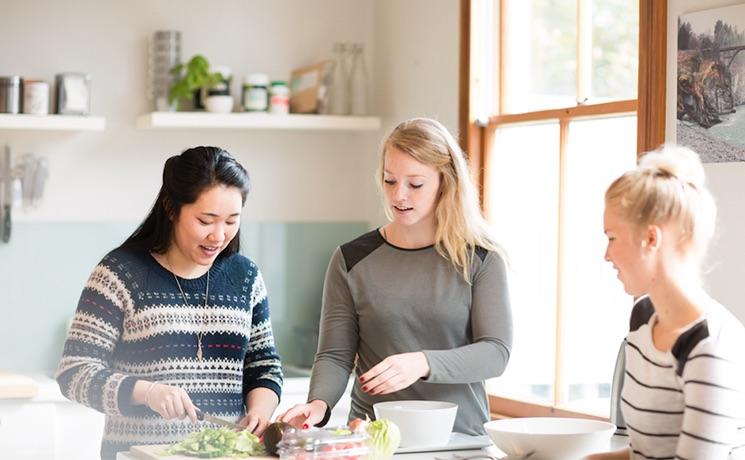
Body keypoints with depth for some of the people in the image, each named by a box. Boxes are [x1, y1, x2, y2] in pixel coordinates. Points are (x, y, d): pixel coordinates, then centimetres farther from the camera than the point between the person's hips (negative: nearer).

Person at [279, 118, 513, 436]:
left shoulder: (480, 260, 4)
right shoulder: (351, 260, 7)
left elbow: (496, 352, -3)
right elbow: (335, 355, 5)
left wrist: (423, 363, -20)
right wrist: (319, 404, -16)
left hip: (461, 437, -2)